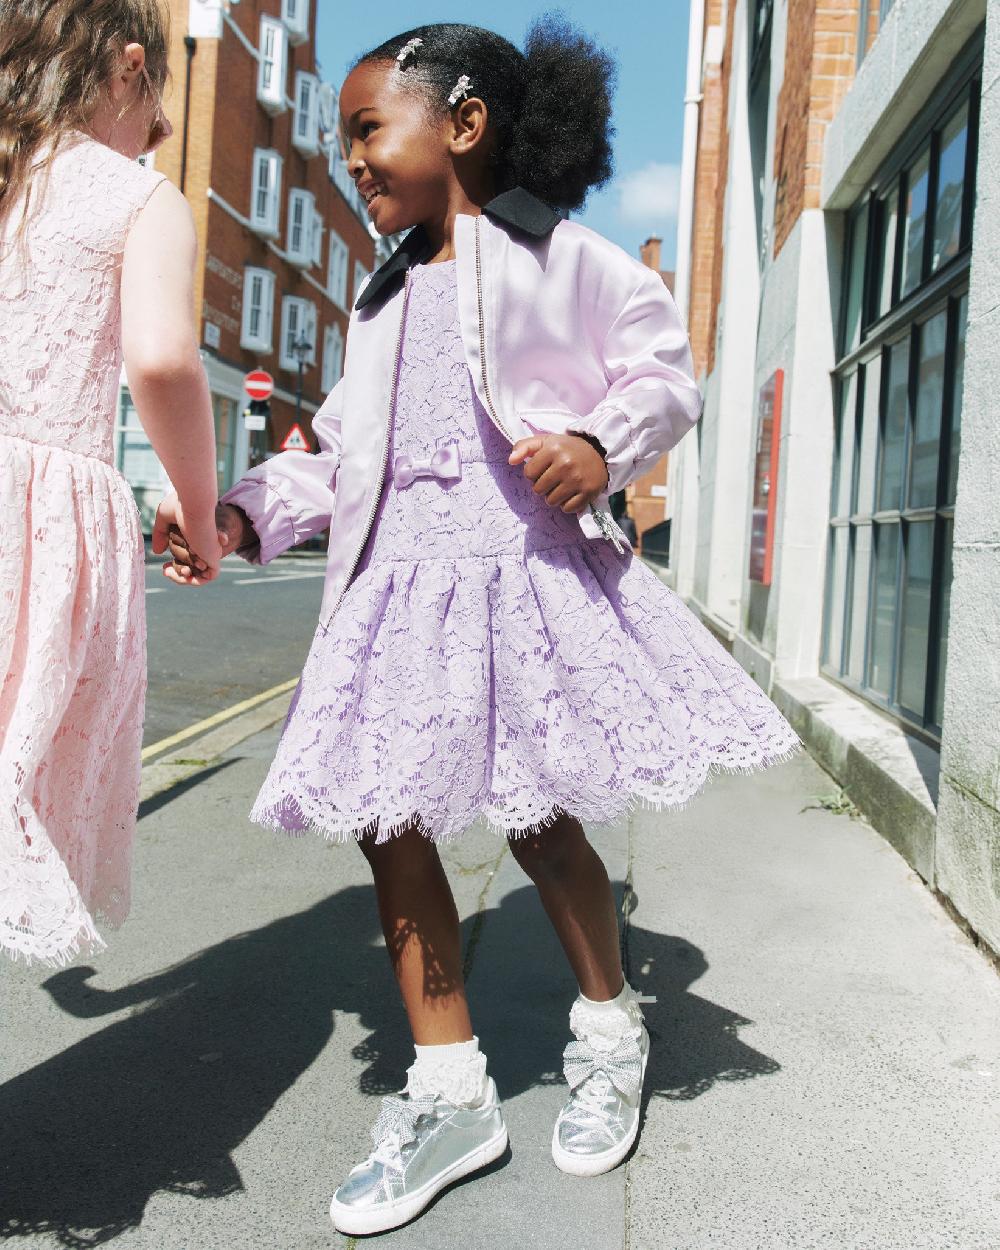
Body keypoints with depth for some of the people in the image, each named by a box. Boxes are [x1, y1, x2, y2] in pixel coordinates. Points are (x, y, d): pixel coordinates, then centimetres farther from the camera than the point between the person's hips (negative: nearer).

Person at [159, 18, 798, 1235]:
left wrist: (602, 443, -17)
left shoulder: (557, 256, 3)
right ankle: (450, 1096, 17)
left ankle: (610, 1035, 29)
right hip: (403, 578, 6)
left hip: (530, 567, -6)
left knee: (540, 821, 1)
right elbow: (341, 453, 17)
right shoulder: (382, 298, 20)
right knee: (389, 825, 2)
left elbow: (664, 369, 2)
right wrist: (245, 513, 4)